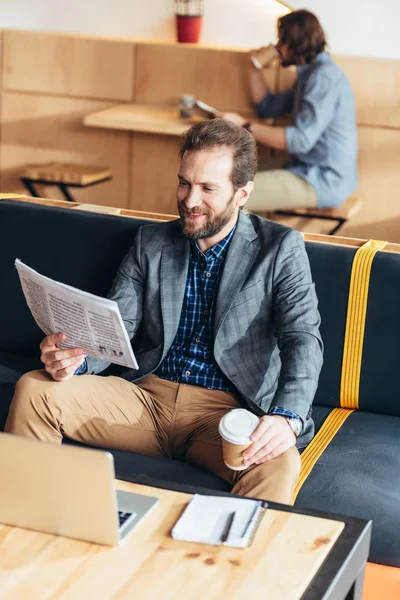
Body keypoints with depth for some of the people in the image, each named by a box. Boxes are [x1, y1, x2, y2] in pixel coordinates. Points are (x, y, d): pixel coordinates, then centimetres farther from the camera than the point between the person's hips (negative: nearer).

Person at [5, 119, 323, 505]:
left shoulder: (280, 249, 0)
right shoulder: (151, 242, 11)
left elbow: (303, 340, -10)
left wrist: (288, 418, -31)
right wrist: (75, 358, -21)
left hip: (226, 411, -3)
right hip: (147, 394, 4)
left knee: (279, 463, -38)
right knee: (34, 389, -17)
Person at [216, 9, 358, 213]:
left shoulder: (324, 77, -19)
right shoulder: (309, 74, 14)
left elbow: (301, 140, -26)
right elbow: (268, 108, 26)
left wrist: (245, 126, -24)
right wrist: (255, 68, 14)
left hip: (324, 181, -11)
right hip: (308, 170, 11)